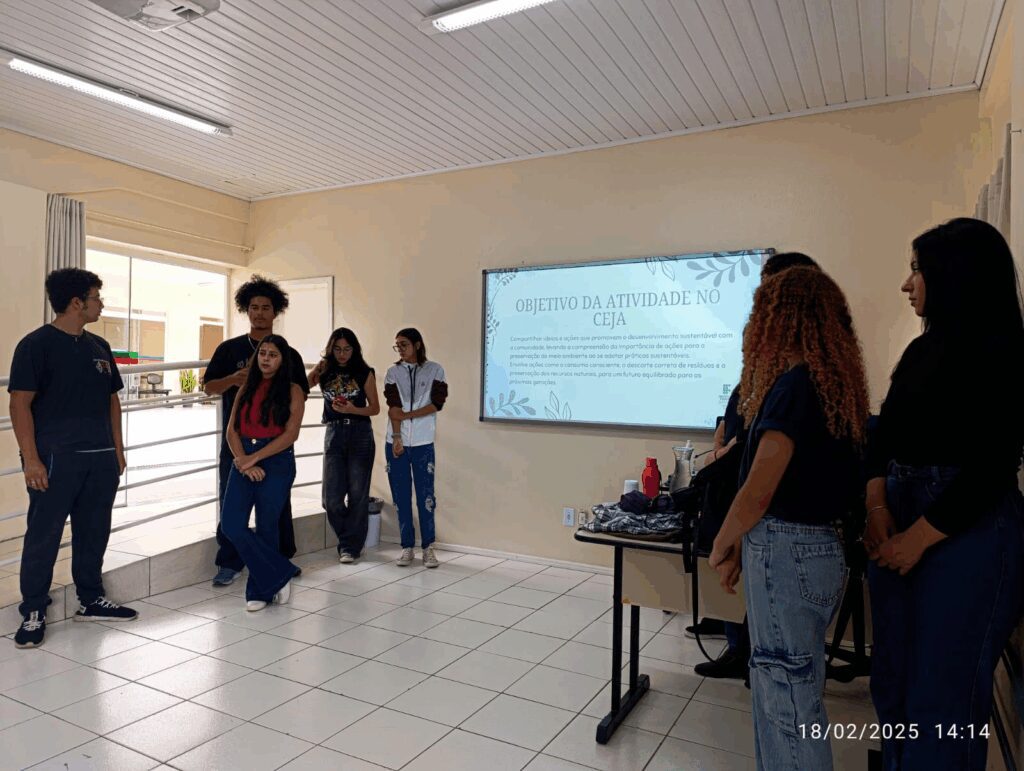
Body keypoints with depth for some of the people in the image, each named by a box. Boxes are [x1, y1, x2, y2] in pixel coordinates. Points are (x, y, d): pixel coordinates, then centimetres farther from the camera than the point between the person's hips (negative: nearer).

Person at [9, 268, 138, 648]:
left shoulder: (99, 346, 12)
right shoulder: (36, 344, -6)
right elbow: (20, 404, -9)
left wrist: (118, 450, 13)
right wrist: (31, 459, -15)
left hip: (100, 459, 6)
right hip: (54, 459, -6)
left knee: (94, 532, 13)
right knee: (43, 536, 2)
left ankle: (91, 599, 26)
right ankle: (33, 613, 15)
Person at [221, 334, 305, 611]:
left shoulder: (292, 391, 0)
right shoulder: (247, 389, 13)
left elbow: (290, 434, -9)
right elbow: (232, 430, 6)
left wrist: (254, 458, -14)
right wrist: (242, 460, -11)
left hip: (276, 464, -4)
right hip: (243, 463, 4)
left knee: (266, 527, 3)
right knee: (231, 525, -7)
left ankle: (260, 590, 21)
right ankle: (280, 573, 7)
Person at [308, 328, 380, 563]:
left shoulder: (365, 373, 3)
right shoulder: (324, 372, 8)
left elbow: (375, 408, 3)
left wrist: (353, 409, -13)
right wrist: (315, 371, -12)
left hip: (360, 434, -2)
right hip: (333, 434, 2)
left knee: (357, 493, 0)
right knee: (332, 497, -1)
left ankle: (350, 546, 13)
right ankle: (350, 539, 23)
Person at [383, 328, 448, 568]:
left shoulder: (435, 370, 3)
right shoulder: (393, 372, 7)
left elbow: (437, 404, -5)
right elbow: (393, 407, -3)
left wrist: (407, 415, -11)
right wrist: (397, 438, -12)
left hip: (423, 443, -2)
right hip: (396, 442, 2)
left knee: (425, 495, -1)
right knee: (401, 496, 5)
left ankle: (428, 547, 9)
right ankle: (407, 546, 15)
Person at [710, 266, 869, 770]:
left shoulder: (796, 381, -17)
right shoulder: (832, 382, 10)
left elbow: (759, 489, -19)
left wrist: (721, 545, -2)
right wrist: (744, 546, 15)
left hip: (788, 551, -9)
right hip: (813, 544, 9)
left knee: (787, 693, 5)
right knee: (783, 685, 20)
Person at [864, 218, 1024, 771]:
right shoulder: (923, 349, 12)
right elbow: (884, 435, 10)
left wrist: (920, 537, -13)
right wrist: (877, 506, -5)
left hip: (968, 532, -7)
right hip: (900, 522, 7)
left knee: (943, 691, 4)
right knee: (893, 679, 16)